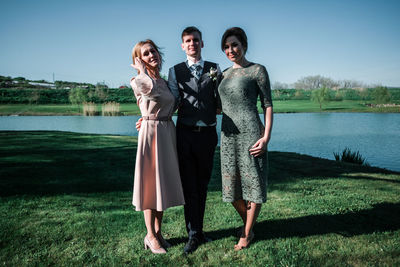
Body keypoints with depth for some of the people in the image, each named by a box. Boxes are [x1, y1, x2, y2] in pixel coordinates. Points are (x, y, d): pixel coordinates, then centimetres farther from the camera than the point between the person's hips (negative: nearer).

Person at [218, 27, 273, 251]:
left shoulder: (258, 70, -1)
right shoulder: (225, 74, 16)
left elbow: (267, 105, -4)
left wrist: (267, 136, -13)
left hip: (251, 133, -6)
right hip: (228, 134, 6)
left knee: (254, 184, 3)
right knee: (232, 186, 11)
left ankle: (246, 234, 21)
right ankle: (248, 225, 35)